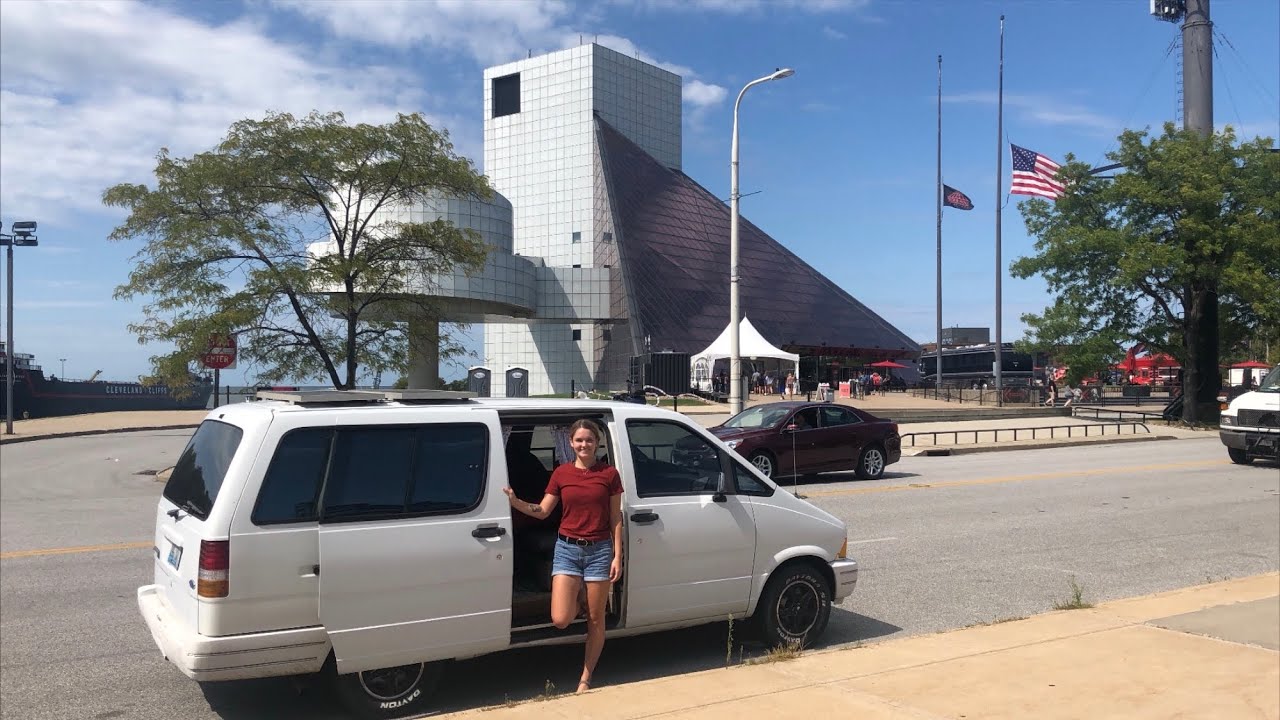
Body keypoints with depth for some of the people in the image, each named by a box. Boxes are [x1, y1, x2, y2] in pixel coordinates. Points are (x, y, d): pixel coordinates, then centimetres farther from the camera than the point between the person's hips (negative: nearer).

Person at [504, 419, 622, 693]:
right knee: (560, 619, -9)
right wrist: (515, 501, -13)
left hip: (599, 550, -1)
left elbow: (615, 519, 1)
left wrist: (617, 556, -4)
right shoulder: (561, 473, 2)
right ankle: (579, 599, 27)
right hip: (567, 549, 1)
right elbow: (542, 511, 3)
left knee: (595, 620, 6)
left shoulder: (609, 474, -2)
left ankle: (585, 678, 24)